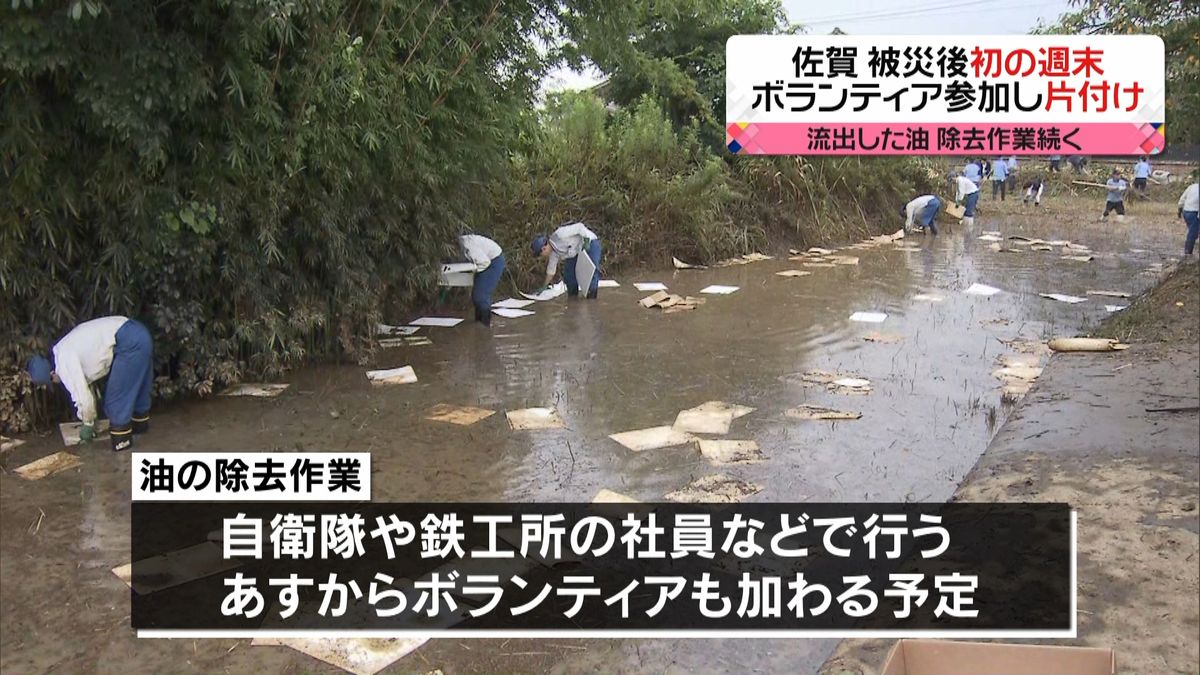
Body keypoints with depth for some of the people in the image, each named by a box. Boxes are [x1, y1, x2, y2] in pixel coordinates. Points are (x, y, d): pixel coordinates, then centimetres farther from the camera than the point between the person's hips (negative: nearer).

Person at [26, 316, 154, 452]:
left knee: (116, 394, 2)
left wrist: (88, 425, 10)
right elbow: (84, 387, 31)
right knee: (135, 385, 26)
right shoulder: (64, 353, 20)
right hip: (138, 334, 10)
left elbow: (82, 397, -7)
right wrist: (90, 420, 36)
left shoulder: (64, 362, -8)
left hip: (130, 342, -10)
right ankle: (140, 422, 42)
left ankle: (121, 438, 11)